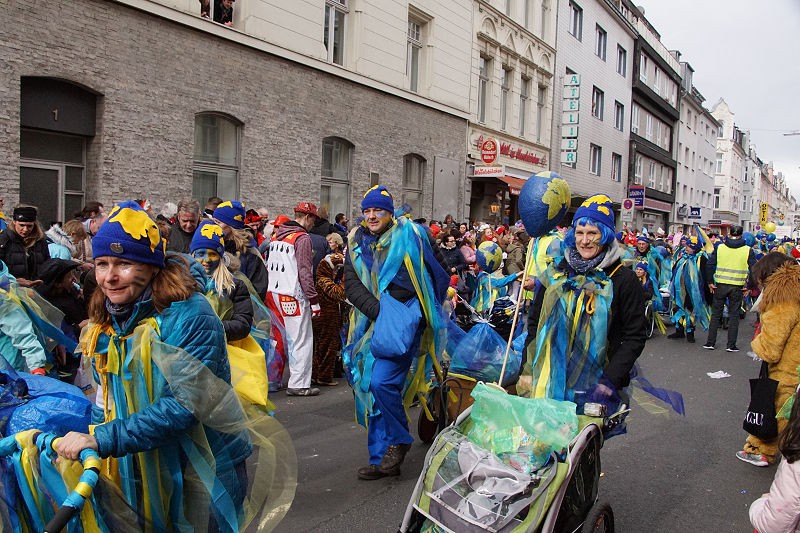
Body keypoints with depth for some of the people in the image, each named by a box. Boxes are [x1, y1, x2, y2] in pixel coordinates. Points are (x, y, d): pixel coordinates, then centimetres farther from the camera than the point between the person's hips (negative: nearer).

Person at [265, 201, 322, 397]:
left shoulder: (276, 236, 15)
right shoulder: (302, 238, -9)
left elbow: (268, 266, 17)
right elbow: (305, 272, -14)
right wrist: (314, 300, -11)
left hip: (273, 293, 8)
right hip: (293, 296, -8)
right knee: (302, 340, -2)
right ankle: (299, 384, 0)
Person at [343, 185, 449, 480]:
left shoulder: (410, 235, -1)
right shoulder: (356, 243, 11)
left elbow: (440, 271, 7)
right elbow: (352, 285, 1)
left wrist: (422, 308, 2)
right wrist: (378, 311, -13)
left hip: (405, 316, -5)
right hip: (374, 321, 5)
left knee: (382, 382, -18)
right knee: (373, 387, 6)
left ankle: (399, 439, 8)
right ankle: (382, 458, 18)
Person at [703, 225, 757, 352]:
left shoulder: (720, 247, 0)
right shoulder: (748, 250, -2)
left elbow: (709, 265, -4)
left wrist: (710, 282, 4)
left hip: (721, 285, 1)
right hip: (737, 287, -1)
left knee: (716, 314, 11)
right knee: (734, 315, 8)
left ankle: (710, 342, 12)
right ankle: (731, 345, 9)